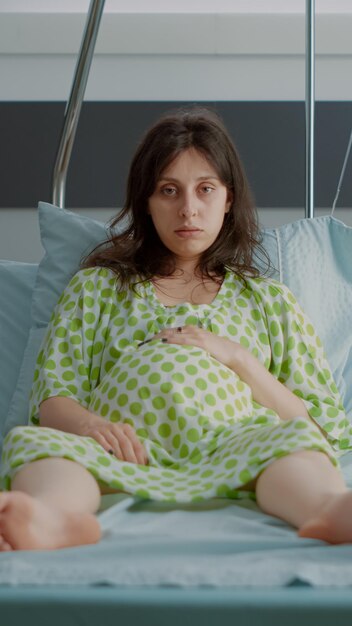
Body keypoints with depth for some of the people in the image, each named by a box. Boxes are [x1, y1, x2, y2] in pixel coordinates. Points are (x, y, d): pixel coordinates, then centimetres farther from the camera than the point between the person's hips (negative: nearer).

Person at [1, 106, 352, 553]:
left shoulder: (268, 300, 27)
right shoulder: (96, 286, 27)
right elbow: (52, 396, 13)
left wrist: (239, 358, 4)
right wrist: (89, 424, -12)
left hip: (232, 450, 0)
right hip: (129, 454, 0)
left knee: (294, 439, -34)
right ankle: (55, 518, -65)